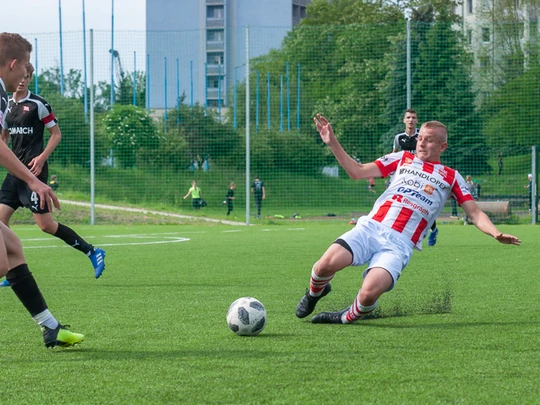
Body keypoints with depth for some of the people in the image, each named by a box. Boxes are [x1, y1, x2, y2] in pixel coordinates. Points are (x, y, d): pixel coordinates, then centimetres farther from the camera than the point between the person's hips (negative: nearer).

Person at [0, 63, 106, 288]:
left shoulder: (38, 104, -7)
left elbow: (56, 134, -3)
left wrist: (42, 157, -15)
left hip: (34, 170, -7)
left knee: (45, 224, -10)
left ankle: (92, 252, 4)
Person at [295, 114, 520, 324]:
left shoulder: (451, 178, 16)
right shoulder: (402, 159, 20)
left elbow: (475, 213, 10)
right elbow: (357, 171, 17)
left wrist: (496, 233, -10)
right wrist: (332, 143, 7)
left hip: (399, 245, -2)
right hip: (369, 228, 2)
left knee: (369, 294, -29)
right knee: (327, 264, -24)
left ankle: (348, 317, 7)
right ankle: (314, 292, 14)